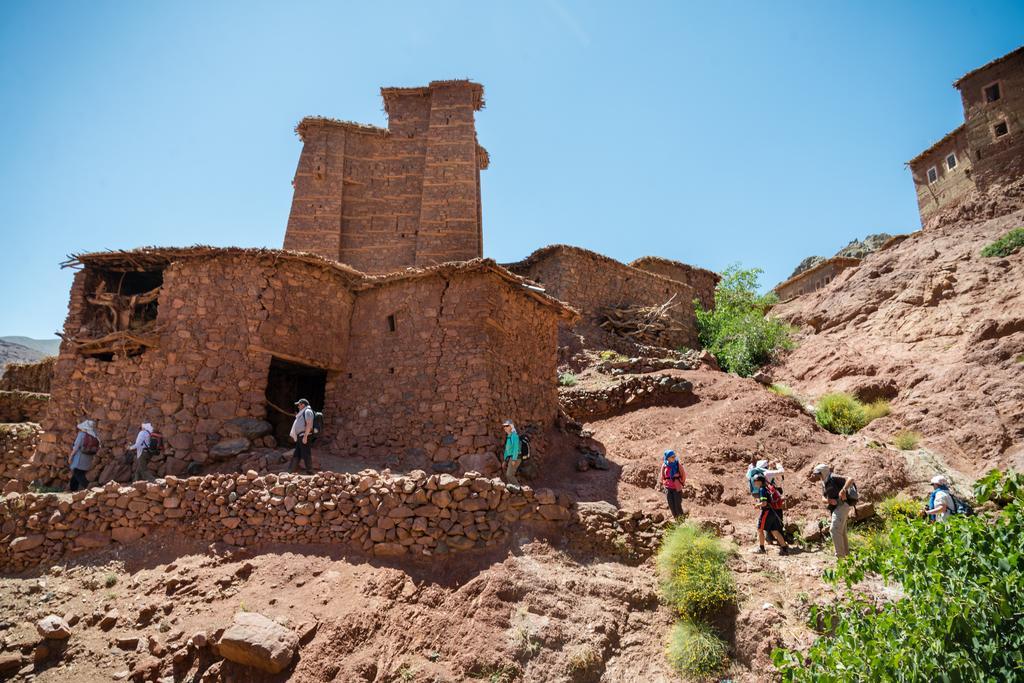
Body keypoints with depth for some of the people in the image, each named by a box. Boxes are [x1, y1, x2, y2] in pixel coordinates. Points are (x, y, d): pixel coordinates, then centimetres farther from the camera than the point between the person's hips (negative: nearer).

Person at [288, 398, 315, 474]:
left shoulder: (307, 411, -7)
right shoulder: (302, 413, 25)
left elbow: (309, 424, -18)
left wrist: (305, 436, -23)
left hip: (305, 436, -10)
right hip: (300, 437, 10)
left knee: (306, 455, -8)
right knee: (296, 455, 11)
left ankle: (309, 472, -4)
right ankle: (290, 471, 15)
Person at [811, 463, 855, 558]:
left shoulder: (833, 478, -10)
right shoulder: (824, 483, 15)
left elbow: (850, 480, -21)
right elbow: (823, 498, 10)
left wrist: (843, 490, -35)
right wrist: (829, 500, -13)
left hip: (841, 506, -10)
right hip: (835, 508, 10)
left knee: (835, 530, -14)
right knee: (841, 532, 16)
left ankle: (840, 555, -11)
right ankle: (846, 554, 26)